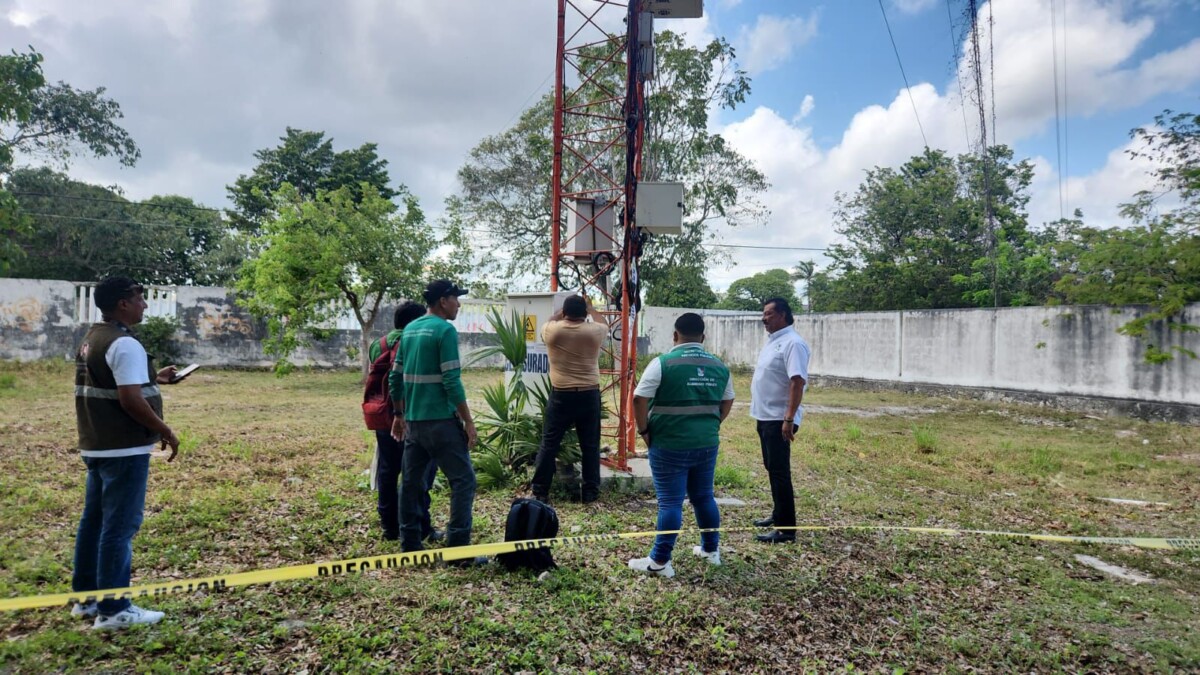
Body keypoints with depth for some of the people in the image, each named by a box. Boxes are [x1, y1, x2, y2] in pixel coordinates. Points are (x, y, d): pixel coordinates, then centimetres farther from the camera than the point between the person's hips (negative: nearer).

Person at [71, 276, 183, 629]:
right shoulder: (124, 344, -19)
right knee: (120, 526, -4)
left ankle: (86, 597, 28)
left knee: (94, 520, 17)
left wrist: (153, 379, 17)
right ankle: (114, 610, 3)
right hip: (124, 449, -10)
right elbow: (130, 400, -24)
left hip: (97, 446, 10)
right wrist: (166, 431, -14)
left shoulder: (92, 339, 13)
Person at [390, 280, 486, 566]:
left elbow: (396, 377, 15)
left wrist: (399, 416, 22)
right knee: (463, 480, -2)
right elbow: (451, 381, -17)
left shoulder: (410, 330, 12)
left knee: (412, 481, 14)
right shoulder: (445, 330, -11)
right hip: (441, 420, -8)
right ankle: (458, 549, -2)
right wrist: (468, 421, -12)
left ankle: (409, 545, 22)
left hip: (413, 420, 8)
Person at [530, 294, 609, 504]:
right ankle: (591, 492, 15)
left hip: (560, 395, 0)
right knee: (590, 445, 10)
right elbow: (604, 323, 21)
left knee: (549, 444, 8)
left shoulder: (552, 331, -4)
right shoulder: (594, 332, -4)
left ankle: (539, 491, 13)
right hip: (589, 395, 0)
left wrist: (565, 311, 33)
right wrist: (590, 307, 35)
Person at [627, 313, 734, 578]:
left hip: (670, 445, -5)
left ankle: (660, 562, 6)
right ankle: (711, 549, 32)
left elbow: (639, 400, -12)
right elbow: (727, 403, 15)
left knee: (670, 502, -1)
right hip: (707, 444, 5)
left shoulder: (663, 363, -10)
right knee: (704, 497, 19)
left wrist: (644, 430, -1)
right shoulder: (719, 366, 6)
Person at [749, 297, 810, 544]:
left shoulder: (792, 343, -17)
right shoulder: (773, 341, 14)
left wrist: (789, 418, -29)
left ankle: (786, 528, 0)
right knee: (772, 468, 18)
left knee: (779, 472, -6)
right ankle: (778, 514, 32)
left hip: (779, 419, -10)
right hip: (765, 416, 10)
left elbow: (798, 382, -25)